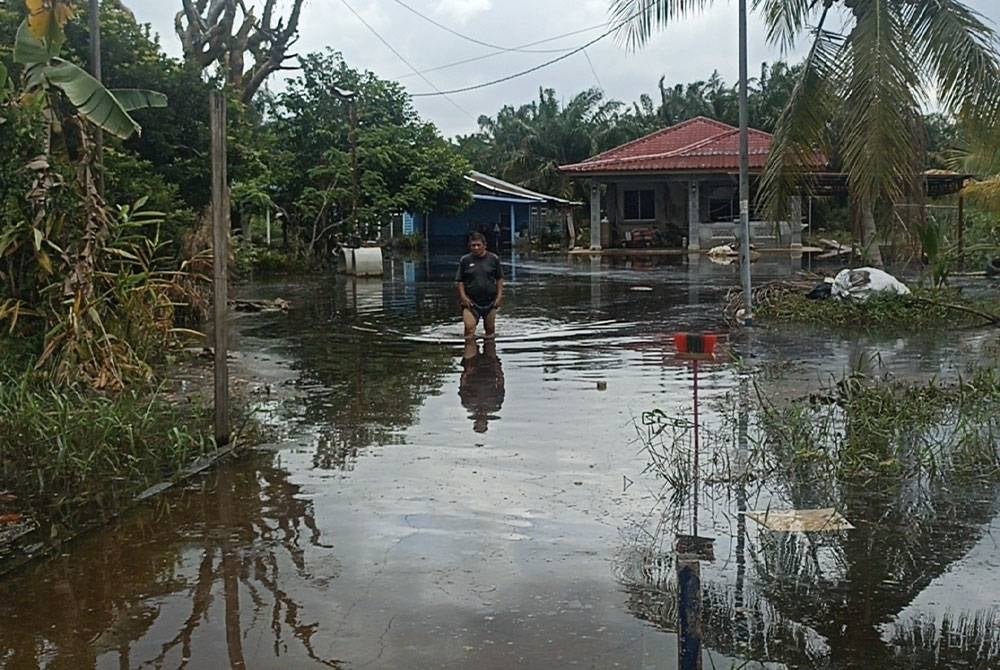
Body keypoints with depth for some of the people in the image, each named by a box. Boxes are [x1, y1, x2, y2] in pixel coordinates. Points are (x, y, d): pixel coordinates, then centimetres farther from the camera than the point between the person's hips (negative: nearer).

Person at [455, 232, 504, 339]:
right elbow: (460, 281, 4)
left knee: (490, 328, 12)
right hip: (471, 302, -1)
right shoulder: (465, 260, 1)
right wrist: (463, 296, -7)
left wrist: (499, 296, -1)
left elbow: (499, 279, 8)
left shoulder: (494, 259, 3)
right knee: (469, 328, -17)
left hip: (490, 301, 2)